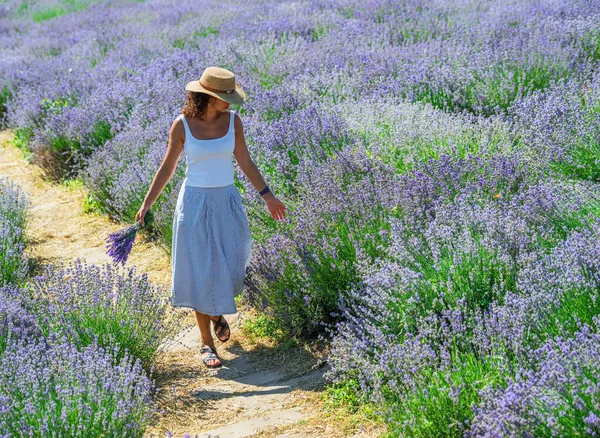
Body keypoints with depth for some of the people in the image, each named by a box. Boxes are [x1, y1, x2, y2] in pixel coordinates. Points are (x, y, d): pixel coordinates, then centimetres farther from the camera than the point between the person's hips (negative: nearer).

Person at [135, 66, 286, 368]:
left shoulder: (232, 120, -3)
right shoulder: (181, 125, -10)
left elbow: (245, 162, 7)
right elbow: (167, 167, -1)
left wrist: (267, 195, 11)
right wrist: (147, 204, -4)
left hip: (227, 202, 3)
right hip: (195, 204, -3)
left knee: (230, 267, 8)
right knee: (200, 272, 1)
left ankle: (218, 311, 40)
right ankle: (206, 342, 11)